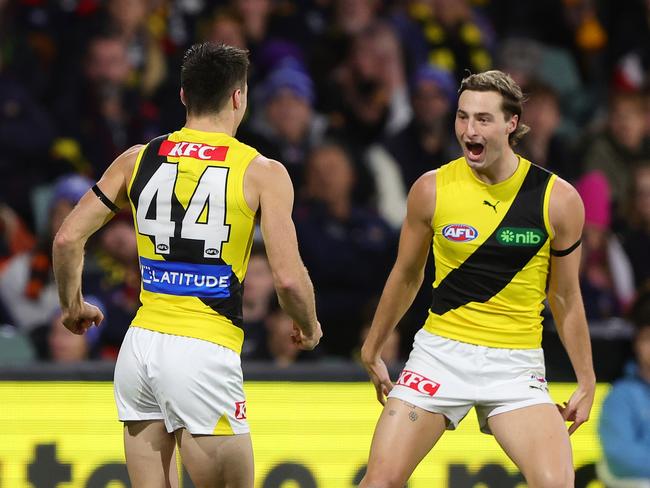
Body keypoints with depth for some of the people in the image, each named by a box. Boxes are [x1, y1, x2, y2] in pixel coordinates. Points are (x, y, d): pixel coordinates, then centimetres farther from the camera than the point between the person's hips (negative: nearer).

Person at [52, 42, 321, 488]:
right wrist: (309, 328, 12)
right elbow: (288, 278, -9)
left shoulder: (138, 160, 8)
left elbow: (68, 239, 7)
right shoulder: (262, 173, -3)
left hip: (141, 346, 5)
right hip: (205, 352, -5)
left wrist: (73, 306, 24)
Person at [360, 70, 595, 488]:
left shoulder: (558, 200, -5)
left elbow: (566, 297, 7)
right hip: (440, 354, 1)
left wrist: (586, 382, 9)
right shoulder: (432, 189, -3)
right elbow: (406, 276, 12)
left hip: (516, 364, -1)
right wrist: (372, 352, 18)